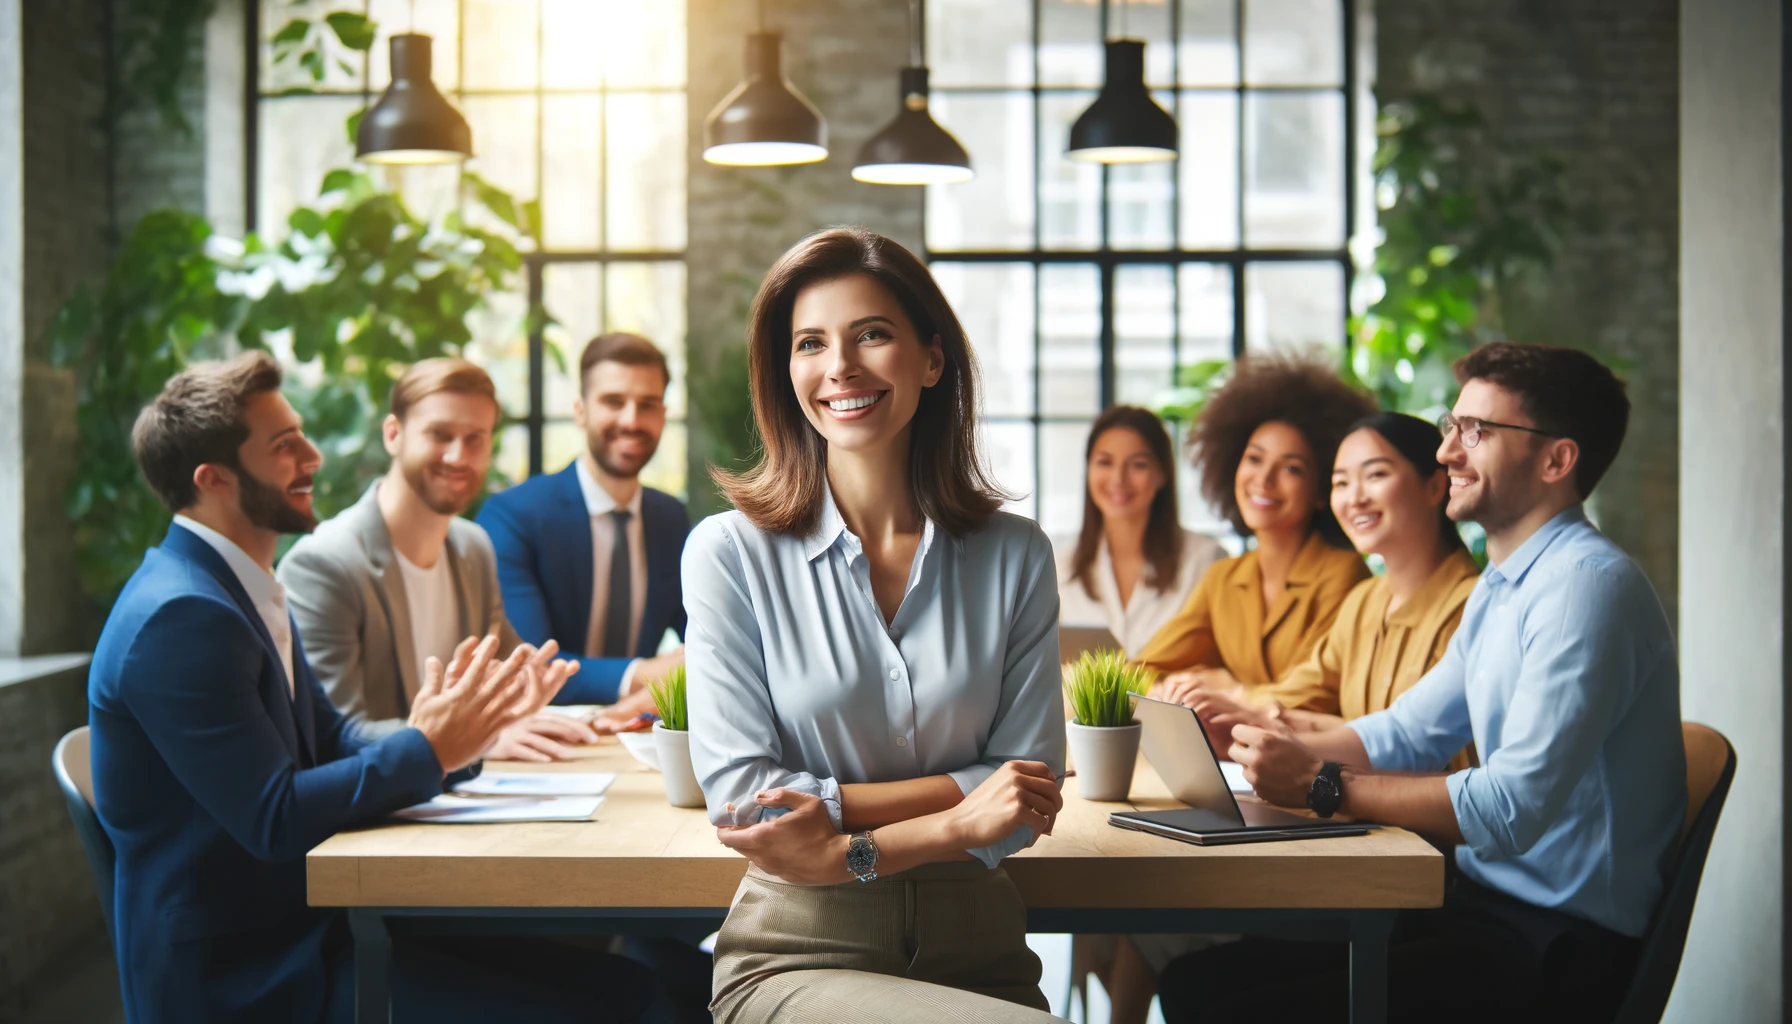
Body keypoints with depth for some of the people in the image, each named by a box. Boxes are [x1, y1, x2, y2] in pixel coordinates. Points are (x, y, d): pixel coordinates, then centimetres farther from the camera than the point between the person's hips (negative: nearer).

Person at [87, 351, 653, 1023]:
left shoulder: (239, 591, 14)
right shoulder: (180, 616, -18)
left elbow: (332, 742, 13)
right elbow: (274, 820, -22)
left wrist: (459, 730, -2)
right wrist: (428, 751, -14)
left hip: (304, 925, 9)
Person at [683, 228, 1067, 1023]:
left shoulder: (1014, 556, 7)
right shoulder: (730, 553, 0)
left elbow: (1027, 792, 3)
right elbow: (738, 794, -6)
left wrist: (846, 846, -11)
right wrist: (958, 812, -12)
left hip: (974, 949, 3)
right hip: (797, 952, -3)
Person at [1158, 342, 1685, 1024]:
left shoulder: (1588, 585, -18)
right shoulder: (1502, 584, 15)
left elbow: (1513, 809, -26)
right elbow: (1412, 731, 22)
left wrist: (1322, 785, -22)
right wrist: (1281, 748, 5)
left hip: (1561, 950, -9)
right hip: (1483, 902, 9)